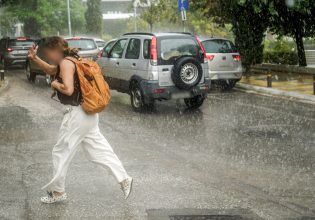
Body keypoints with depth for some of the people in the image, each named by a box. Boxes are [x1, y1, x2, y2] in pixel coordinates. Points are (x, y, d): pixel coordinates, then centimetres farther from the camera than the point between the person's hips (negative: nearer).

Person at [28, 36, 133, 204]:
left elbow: (68, 89, -28)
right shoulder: (66, 62, 12)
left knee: (61, 152, 4)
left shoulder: (66, 63, -17)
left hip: (77, 114, -10)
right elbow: (49, 69, 28)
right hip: (87, 113, 10)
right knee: (99, 149, 12)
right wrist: (34, 58, 14)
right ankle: (124, 179, 12)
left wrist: (55, 84, -9)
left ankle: (58, 192, 14)